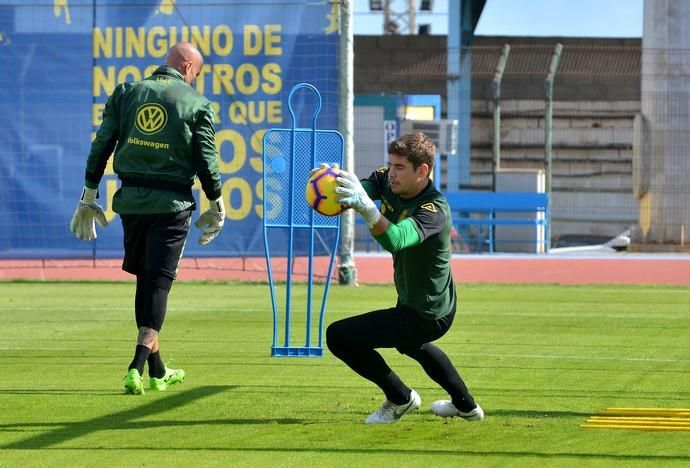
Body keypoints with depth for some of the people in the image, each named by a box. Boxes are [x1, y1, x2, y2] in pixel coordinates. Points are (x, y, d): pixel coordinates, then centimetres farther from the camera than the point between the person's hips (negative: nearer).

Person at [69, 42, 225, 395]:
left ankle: (157, 371, 22)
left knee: (145, 280, 16)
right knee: (159, 283, -2)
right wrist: (216, 204, 10)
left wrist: (89, 196, 9)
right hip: (171, 203, -4)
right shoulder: (197, 104, -1)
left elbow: (101, 146, 5)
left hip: (131, 200, 4)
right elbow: (205, 161, -2)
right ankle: (137, 366, -19)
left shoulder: (126, 92, 7)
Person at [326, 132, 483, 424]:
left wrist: (366, 207, -68)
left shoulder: (434, 211, -33)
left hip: (427, 317, -10)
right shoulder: (388, 182, -8)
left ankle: (400, 399, 5)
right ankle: (466, 406, 54)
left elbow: (394, 240, -50)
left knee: (338, 336, -13)